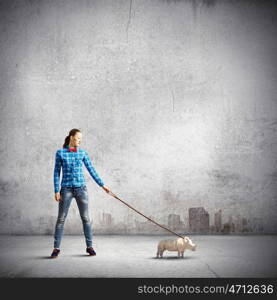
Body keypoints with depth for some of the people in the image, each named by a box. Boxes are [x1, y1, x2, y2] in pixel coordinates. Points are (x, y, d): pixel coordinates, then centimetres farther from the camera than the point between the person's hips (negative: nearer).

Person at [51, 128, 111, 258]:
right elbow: (56, 173, 0)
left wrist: (102, 185, 4)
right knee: (61, 218, -1)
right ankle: (56, 248, 8)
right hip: (66, 189, -2)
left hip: (81, 188, 2)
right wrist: (56, 191, -7)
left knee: (85, 217, 1)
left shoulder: (83, 153, 6)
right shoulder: (60, 153, 0)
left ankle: (89, 246, 10)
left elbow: (92, 170, 8)